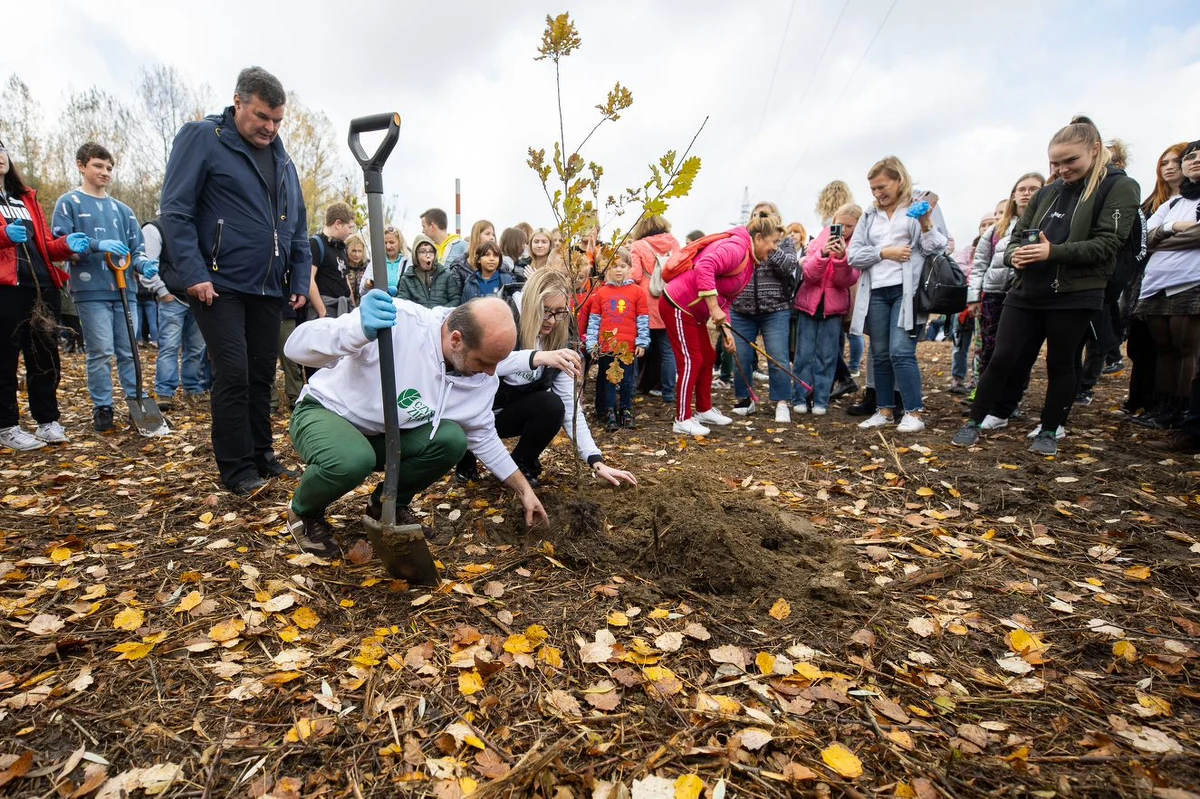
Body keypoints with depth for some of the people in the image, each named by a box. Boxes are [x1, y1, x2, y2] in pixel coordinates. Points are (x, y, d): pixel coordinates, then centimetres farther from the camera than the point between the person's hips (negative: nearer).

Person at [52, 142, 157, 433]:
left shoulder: (122, 209, 18)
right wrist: (98, 245, -19)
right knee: (101, 352, -4)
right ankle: (102, 408, 6)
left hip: (125, 290, 4)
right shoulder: (69, 203, 6)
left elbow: (137, 248, 16)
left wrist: (145, 265, -5)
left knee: (129, 351, 6)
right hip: (91, 290, -4)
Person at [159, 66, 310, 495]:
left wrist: (301, 280, 8)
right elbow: (175, 211, -9)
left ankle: (261, 454, 22)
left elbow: (298, 227, 17)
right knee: (234, 375, -7)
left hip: (269, 289, 6)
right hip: (220, 286, -6)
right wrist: (194, 274, -17)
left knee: (262, 375, 10)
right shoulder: (202, 138, -3)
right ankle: (237, 469, 3)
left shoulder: (282, 159, 16)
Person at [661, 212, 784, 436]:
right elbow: (704, 266, -36)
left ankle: (704, 410, 30)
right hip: (677, 305, -10)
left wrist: (726, 329, 3)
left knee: (707, 358, 15)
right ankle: (682, 420, 2)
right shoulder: (736, 248, -19)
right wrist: (714, 308, -35)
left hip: (694, 311, 10)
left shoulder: (749, 261, 13)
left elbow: (726, 298, 14)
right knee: (691, 361, -7)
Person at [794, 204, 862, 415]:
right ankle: (802, 398, 8)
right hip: (809, 303, 1)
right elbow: (808, 274, -10)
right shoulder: (821, 239, 1)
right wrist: (823, 253, -27)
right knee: (804, 354, 1)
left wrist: (841, 257, -29)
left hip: (833, 307, 0)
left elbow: (847, 281, -13)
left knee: (827, 356, 2)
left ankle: (821, 400, 9)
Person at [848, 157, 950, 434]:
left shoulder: (922, 208, 5)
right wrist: (884, 252, -7)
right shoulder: (869, 216, 15)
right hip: (876, 293, 5)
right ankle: (885, 411, 17)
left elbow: (937, 249, -1)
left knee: (901, 352, -14)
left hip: (906, 291, -4)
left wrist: (927, 226, -17)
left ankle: (914, 414, -6)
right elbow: (853, 255, 7)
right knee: (880, 355, 8)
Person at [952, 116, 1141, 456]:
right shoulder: (1048, 192, 13)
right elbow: (1018, 235, 14)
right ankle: (974, 423, 11)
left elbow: (1107, 244, -10)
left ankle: (1049, 431, 22)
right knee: (1001, 359, 1)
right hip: (1026, 292, 4)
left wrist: (1054, 252, -23)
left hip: (1074, 296, -3)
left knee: (1060, 365, 8)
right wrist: (1014, 254, -9)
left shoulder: (1119, 187, 0)